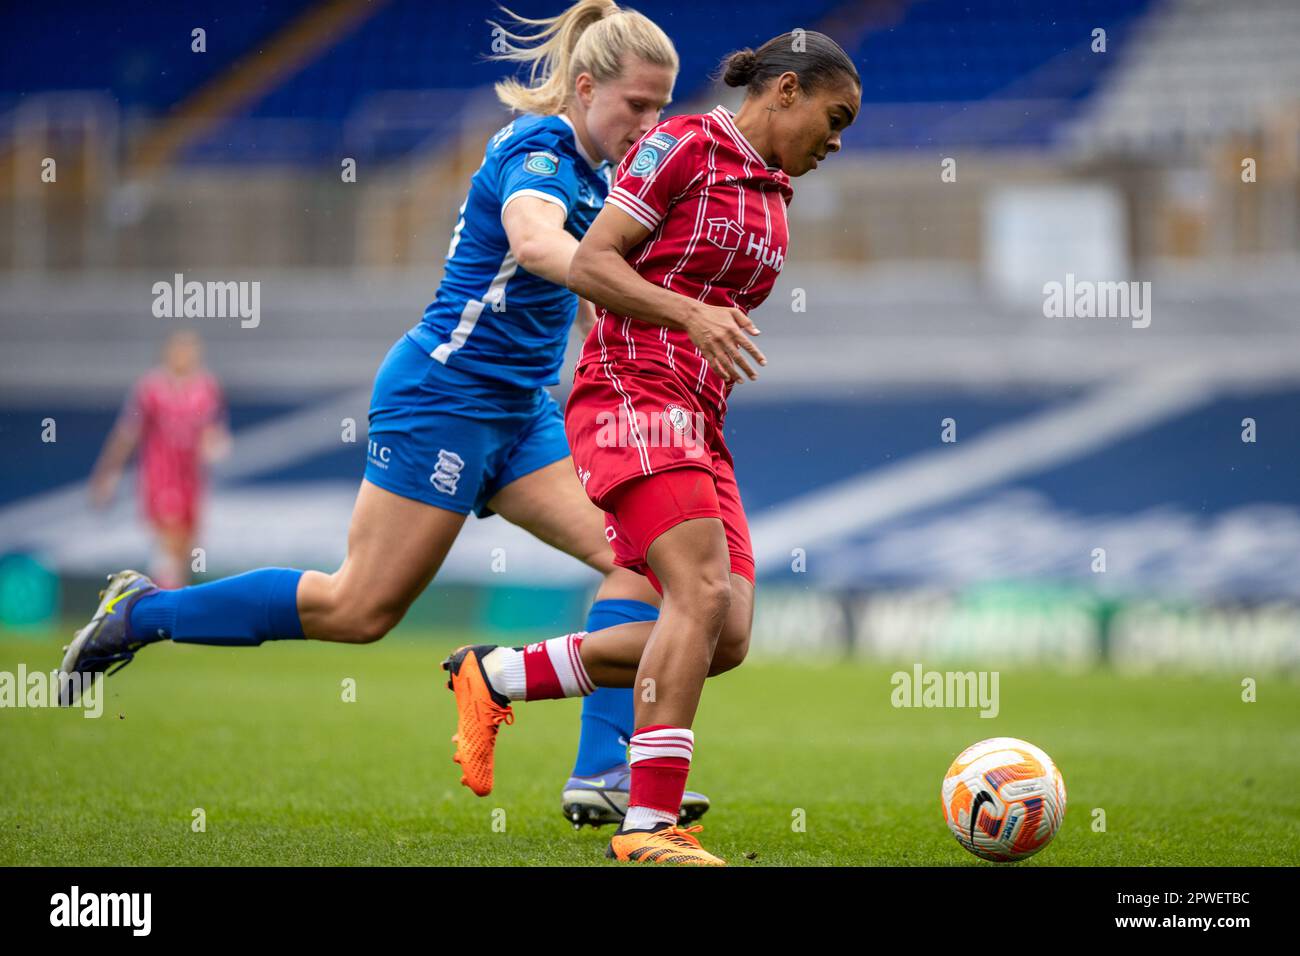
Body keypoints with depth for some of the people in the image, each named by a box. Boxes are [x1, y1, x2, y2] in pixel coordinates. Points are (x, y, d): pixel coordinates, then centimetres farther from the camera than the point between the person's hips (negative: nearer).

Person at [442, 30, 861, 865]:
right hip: (632, 396, -8)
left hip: (697, 421, 8)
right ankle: (650, 827, -25)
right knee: (705, 593, -24)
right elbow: (588, 265, -9)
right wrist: (692, 314, -21)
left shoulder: (771, 193, 21)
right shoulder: (683, 146, -3)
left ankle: (497, 678, 6)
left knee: (726, 638, -6)